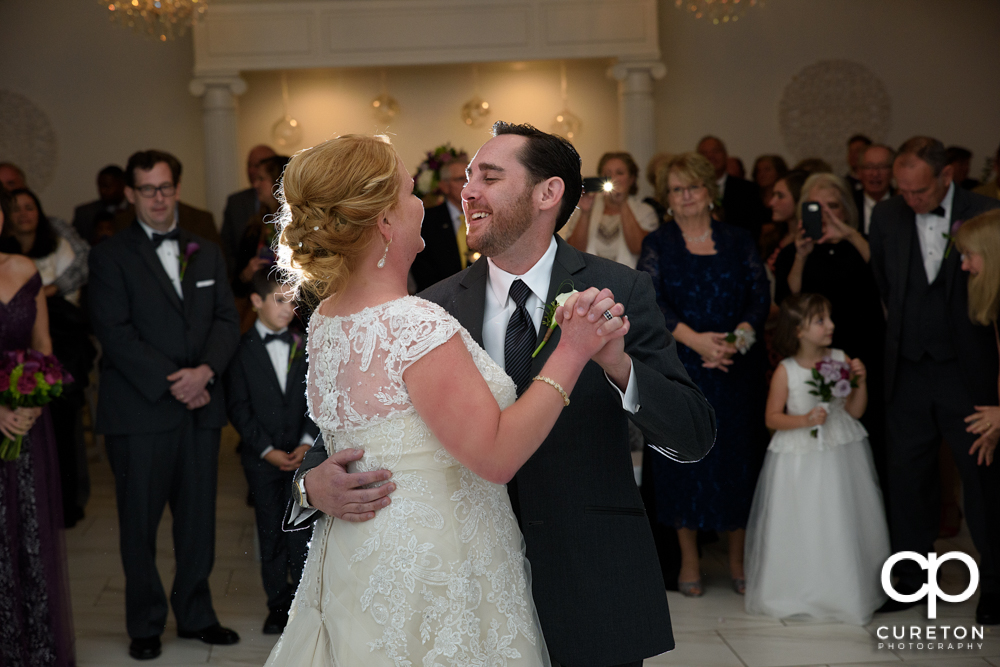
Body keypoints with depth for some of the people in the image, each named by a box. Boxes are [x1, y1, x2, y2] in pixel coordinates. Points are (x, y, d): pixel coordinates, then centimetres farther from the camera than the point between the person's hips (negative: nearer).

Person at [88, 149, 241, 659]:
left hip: (201, 406, 4)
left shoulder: (206, 253, 15)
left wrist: (205, 371, -10)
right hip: (140, 411, -4)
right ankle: (145, 626, 17)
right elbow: (115, 334, -9)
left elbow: (226, 320, 8)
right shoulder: (110, 256, 0)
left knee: (199, 519, 9)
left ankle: (196, 616, 23)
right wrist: (171, 384, -14)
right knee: (140, 523, 4)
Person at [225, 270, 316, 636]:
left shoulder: (303, 347, 6)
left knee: (300, 530, -5)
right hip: (262, 457, -1)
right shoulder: (242, 350, -1)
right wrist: (268, 450, -10)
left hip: (301, 454, 1)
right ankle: (278, 603, 15)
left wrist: (307, 442, -8)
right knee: (270, 535, 6)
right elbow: (238, 408, -4)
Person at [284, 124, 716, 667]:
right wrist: (314, 481, -20)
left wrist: (619, 365, -28)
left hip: (593, 593, -1)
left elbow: (694, 438, -10)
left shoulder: (619, 292, -6)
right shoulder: (436, 309, -1)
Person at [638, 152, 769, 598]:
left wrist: (739, 338, -16)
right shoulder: (658, 244, 6)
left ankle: (738, 559, 14)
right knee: (684, 456, 1)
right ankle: (689, 561, 11)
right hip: (679, 369, -1)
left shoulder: (738, 241, 10)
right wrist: (696, 339, -20)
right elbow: (650, 301, -6)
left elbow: (760, 295, 2)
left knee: (737, 455, 3)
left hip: (735, 367, 1)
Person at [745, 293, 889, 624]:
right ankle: (798, 594, 17)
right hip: (799, 457, -2)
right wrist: (804, 420, -19)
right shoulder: (786, 371, -9)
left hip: (841, 455, 2)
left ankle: (843, 593, 18)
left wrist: (860, 382, -12)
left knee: (841, 525, 4)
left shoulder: (841, 360, -1)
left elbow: (855, 411, 3)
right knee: (800, 529, 2)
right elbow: (772, 418, -6)